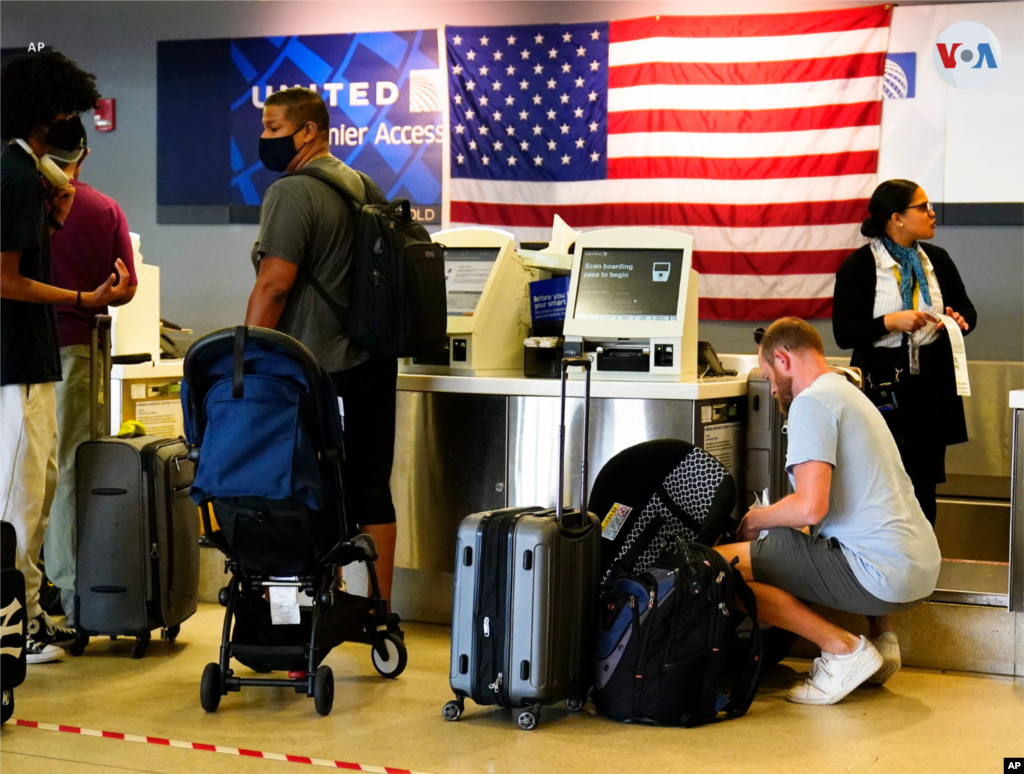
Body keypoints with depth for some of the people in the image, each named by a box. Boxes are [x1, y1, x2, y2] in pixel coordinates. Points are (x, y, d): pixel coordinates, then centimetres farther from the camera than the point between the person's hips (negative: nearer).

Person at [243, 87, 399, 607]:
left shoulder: (292, 193, -12)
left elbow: (274, 285, -19)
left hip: (319, 369, -8)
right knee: (371, 488, 10)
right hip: (375, 361, 8)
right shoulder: (366, 187, 14)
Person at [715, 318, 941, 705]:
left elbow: (810, 508, -19)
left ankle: (844, 650, -11)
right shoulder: (851, 393, 22)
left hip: (882, 574, -10)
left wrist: (754, 520, 0)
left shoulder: (811, 401, -9)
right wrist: (771, 520, 27)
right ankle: (881, 635, 19)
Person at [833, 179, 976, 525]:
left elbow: (968, 309, 18)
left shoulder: (937, 259, 9)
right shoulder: (858, 266, -5)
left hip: (932, 381, 4)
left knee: (924, 482, 7)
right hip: (882, 383, -4)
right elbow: (844, 334, -10)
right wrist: (890, 322, -23)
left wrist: (960, 320, -5)